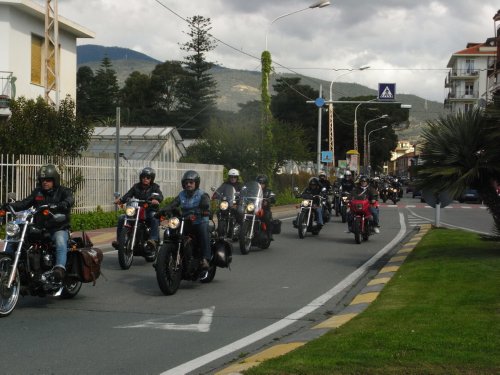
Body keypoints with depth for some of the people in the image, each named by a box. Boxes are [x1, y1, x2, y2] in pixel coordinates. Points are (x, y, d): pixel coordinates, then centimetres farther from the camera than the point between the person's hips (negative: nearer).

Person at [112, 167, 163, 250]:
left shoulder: (154, 187, 7)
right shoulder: (136, 186, 16)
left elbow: (160, 196, -12)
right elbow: (128, 195, 2)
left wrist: (156, 199, -37)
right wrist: (120, 199, -21)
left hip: (150, 211, -3)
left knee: (154, 218, -38)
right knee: (121, 218, -16)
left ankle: (154, 240, -48)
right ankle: (119, 241, -16)